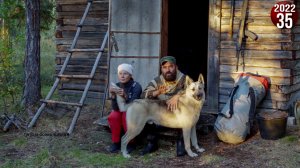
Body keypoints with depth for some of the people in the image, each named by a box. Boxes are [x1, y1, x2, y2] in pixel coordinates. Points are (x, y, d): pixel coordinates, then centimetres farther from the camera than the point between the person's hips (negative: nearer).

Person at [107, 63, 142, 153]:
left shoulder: (136, 86, -22)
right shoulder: (116, 86, -12)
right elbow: (115, 108, -19)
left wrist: (125, 96, -49)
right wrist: (113, 95, -36)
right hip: (120, 111, 3)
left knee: (126, 115, -34)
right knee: (112, 117, -28)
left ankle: (130, 142, -16)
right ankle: (116, 142, -10)